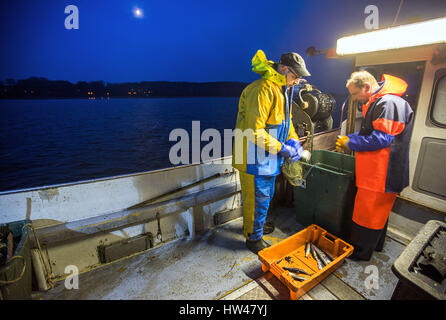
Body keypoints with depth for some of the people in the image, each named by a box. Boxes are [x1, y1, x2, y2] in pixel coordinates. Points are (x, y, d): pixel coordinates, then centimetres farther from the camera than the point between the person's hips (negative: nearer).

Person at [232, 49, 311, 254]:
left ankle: (256, 224, 48)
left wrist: (293, 140, 4)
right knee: (257, 200, 5)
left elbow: (285, 119, 21)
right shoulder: (263, 90, -22)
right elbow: (255, 131, -27)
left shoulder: (283, 89, 12)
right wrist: (283, 149, -22)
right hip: (256, 158, -10)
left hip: (269, 157, 10)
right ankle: (254, 239, 26)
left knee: (265, 196, 24)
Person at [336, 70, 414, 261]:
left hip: (382, 173, -10)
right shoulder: (376, 103, 15)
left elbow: (381, 138, -24)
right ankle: (375, 245, 40)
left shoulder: (389, 103, -19)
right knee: (378, 210, 22)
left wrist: (351, 143, -15)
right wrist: (348, 138, 6)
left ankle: (360, 252, 18)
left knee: (368, 212, 1)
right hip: (375, 171, 10)